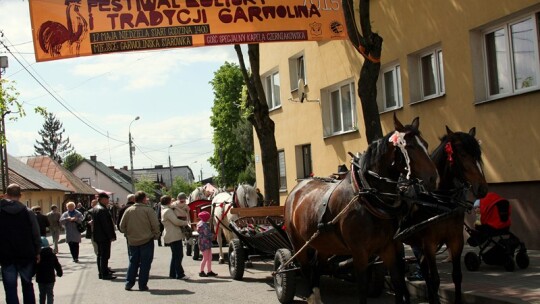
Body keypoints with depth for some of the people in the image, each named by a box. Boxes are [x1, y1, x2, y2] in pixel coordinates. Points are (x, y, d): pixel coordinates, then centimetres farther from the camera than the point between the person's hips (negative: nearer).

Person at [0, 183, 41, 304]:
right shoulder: (28, 212, -4)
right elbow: (36, 235, -2)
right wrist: (37, 252, 8)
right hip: (26, 256, 1)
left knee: (10, 288, 2)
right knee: (27, 285, 16)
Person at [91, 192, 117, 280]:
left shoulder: (95, 208, 12)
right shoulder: (102, 210, -20)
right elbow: (106, 224, -22)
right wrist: (111, 236, -18)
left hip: (97, 236, 10)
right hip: (104, 236, -10)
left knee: (100, 255, 16)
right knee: (105, 255, -5)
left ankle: (101, 272, 23)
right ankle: (105, 274, -3)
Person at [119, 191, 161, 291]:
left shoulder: (128, 210, 2)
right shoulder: (148, 210, -10)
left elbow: (122, 226, 6)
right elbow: (155, 225, -12)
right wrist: (155, 235, 3)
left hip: (132, 241, 4)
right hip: (147, 240, -4)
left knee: (133, 262, 15)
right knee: (145, 263, 3)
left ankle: (129, 283, 12)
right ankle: (142, 285, 4)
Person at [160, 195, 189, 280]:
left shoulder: (164, 210, 16)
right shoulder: (168, 211, -16)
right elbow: (176, 221, -21)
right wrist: (186, 222, -6)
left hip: (171, 236, 11)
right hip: (174, 236, -11)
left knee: (175, 255, 16)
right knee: (178, 255, -8)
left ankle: (172, 274, 19)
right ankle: (179, 274, -7)